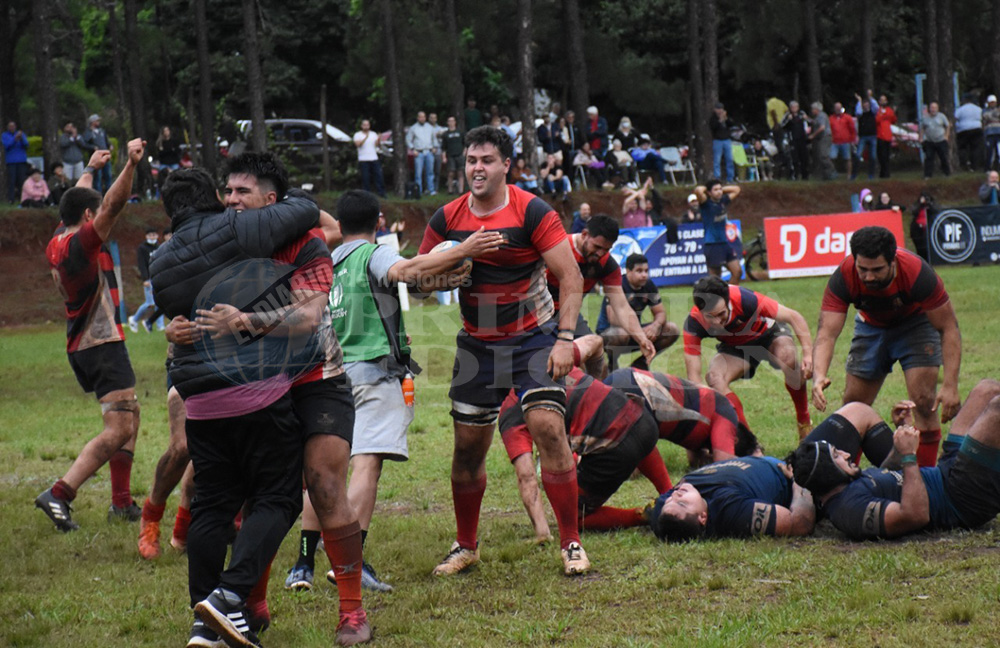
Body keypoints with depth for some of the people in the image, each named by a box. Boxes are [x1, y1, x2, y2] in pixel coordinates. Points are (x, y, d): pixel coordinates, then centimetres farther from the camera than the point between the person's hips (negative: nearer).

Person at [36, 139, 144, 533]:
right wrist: (131, 164, -36)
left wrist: (91, 169, 43)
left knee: (130, 415, 19)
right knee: (119, 428, -16)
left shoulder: (57, 244, 11)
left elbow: (76, 202, 29)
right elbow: (112, 205, -28)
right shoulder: (81, 242, -14)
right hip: (102, 342, -10)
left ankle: (122, 502, 16)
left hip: (80, 346, 10)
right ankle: (59, 493, -25)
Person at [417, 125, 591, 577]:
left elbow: (570, 276, -12)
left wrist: (565, 338, -21)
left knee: (548, 426, -18)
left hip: (533, 337, -4)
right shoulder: (447, 218, -1)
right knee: (468, 445, 3)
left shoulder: (532, 212, -12)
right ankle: (466, 546, 20)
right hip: (477, 344, 4)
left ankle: (571, 543, -9)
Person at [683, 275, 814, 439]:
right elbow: (693, 374, -27)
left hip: (767, 334, -2)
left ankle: (804, 422, -13)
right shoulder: (693, 323, -30)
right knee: (714, 377, -29)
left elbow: (793, 317, -28)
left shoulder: (744, 299, -37)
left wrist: (808, 354, -38)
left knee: (787, 356, -35)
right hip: (734, 347, 2)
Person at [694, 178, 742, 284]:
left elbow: (736, 189, 21)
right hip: (712, 244, -6)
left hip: (726, 242, 6)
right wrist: (705, 188, -8)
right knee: (715, 277, 0)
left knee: (737, 271, -1)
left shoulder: (723, 201, 8)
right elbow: (698, 190, -29)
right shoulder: (706, 203, -10)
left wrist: (722, 189, 10)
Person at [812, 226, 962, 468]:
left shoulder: (917, 273, -38)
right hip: (872, 326, 3)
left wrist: (950, 385, -37)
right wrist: (819, 377, -55)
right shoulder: (843, 278, -33)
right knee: (853, 404, 1)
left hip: (915, 323, -3)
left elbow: (949, 328, -29)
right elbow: (827, 332, -35)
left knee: (924, 400, -18)